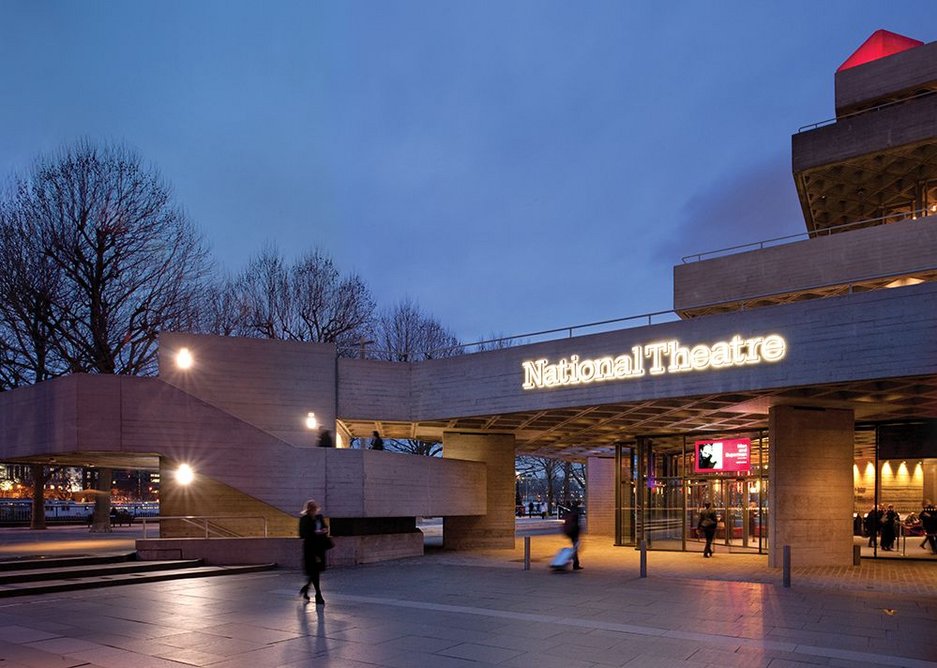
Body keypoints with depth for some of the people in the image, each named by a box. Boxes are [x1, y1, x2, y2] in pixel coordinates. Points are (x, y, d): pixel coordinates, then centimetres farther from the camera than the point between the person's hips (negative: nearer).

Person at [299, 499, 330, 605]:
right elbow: (303, 534, -15)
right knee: (314, 570, -4)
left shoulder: (319, 517, 7)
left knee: (316, 570, 11)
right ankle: (318, 595, 1)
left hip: (320, 545, 6)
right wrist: (315, 533, -23)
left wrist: (325, 530, -4)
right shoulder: (304, 519, -10)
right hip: (310, 546, -6)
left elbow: (325, 527, 19)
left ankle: (305, 589, 32)